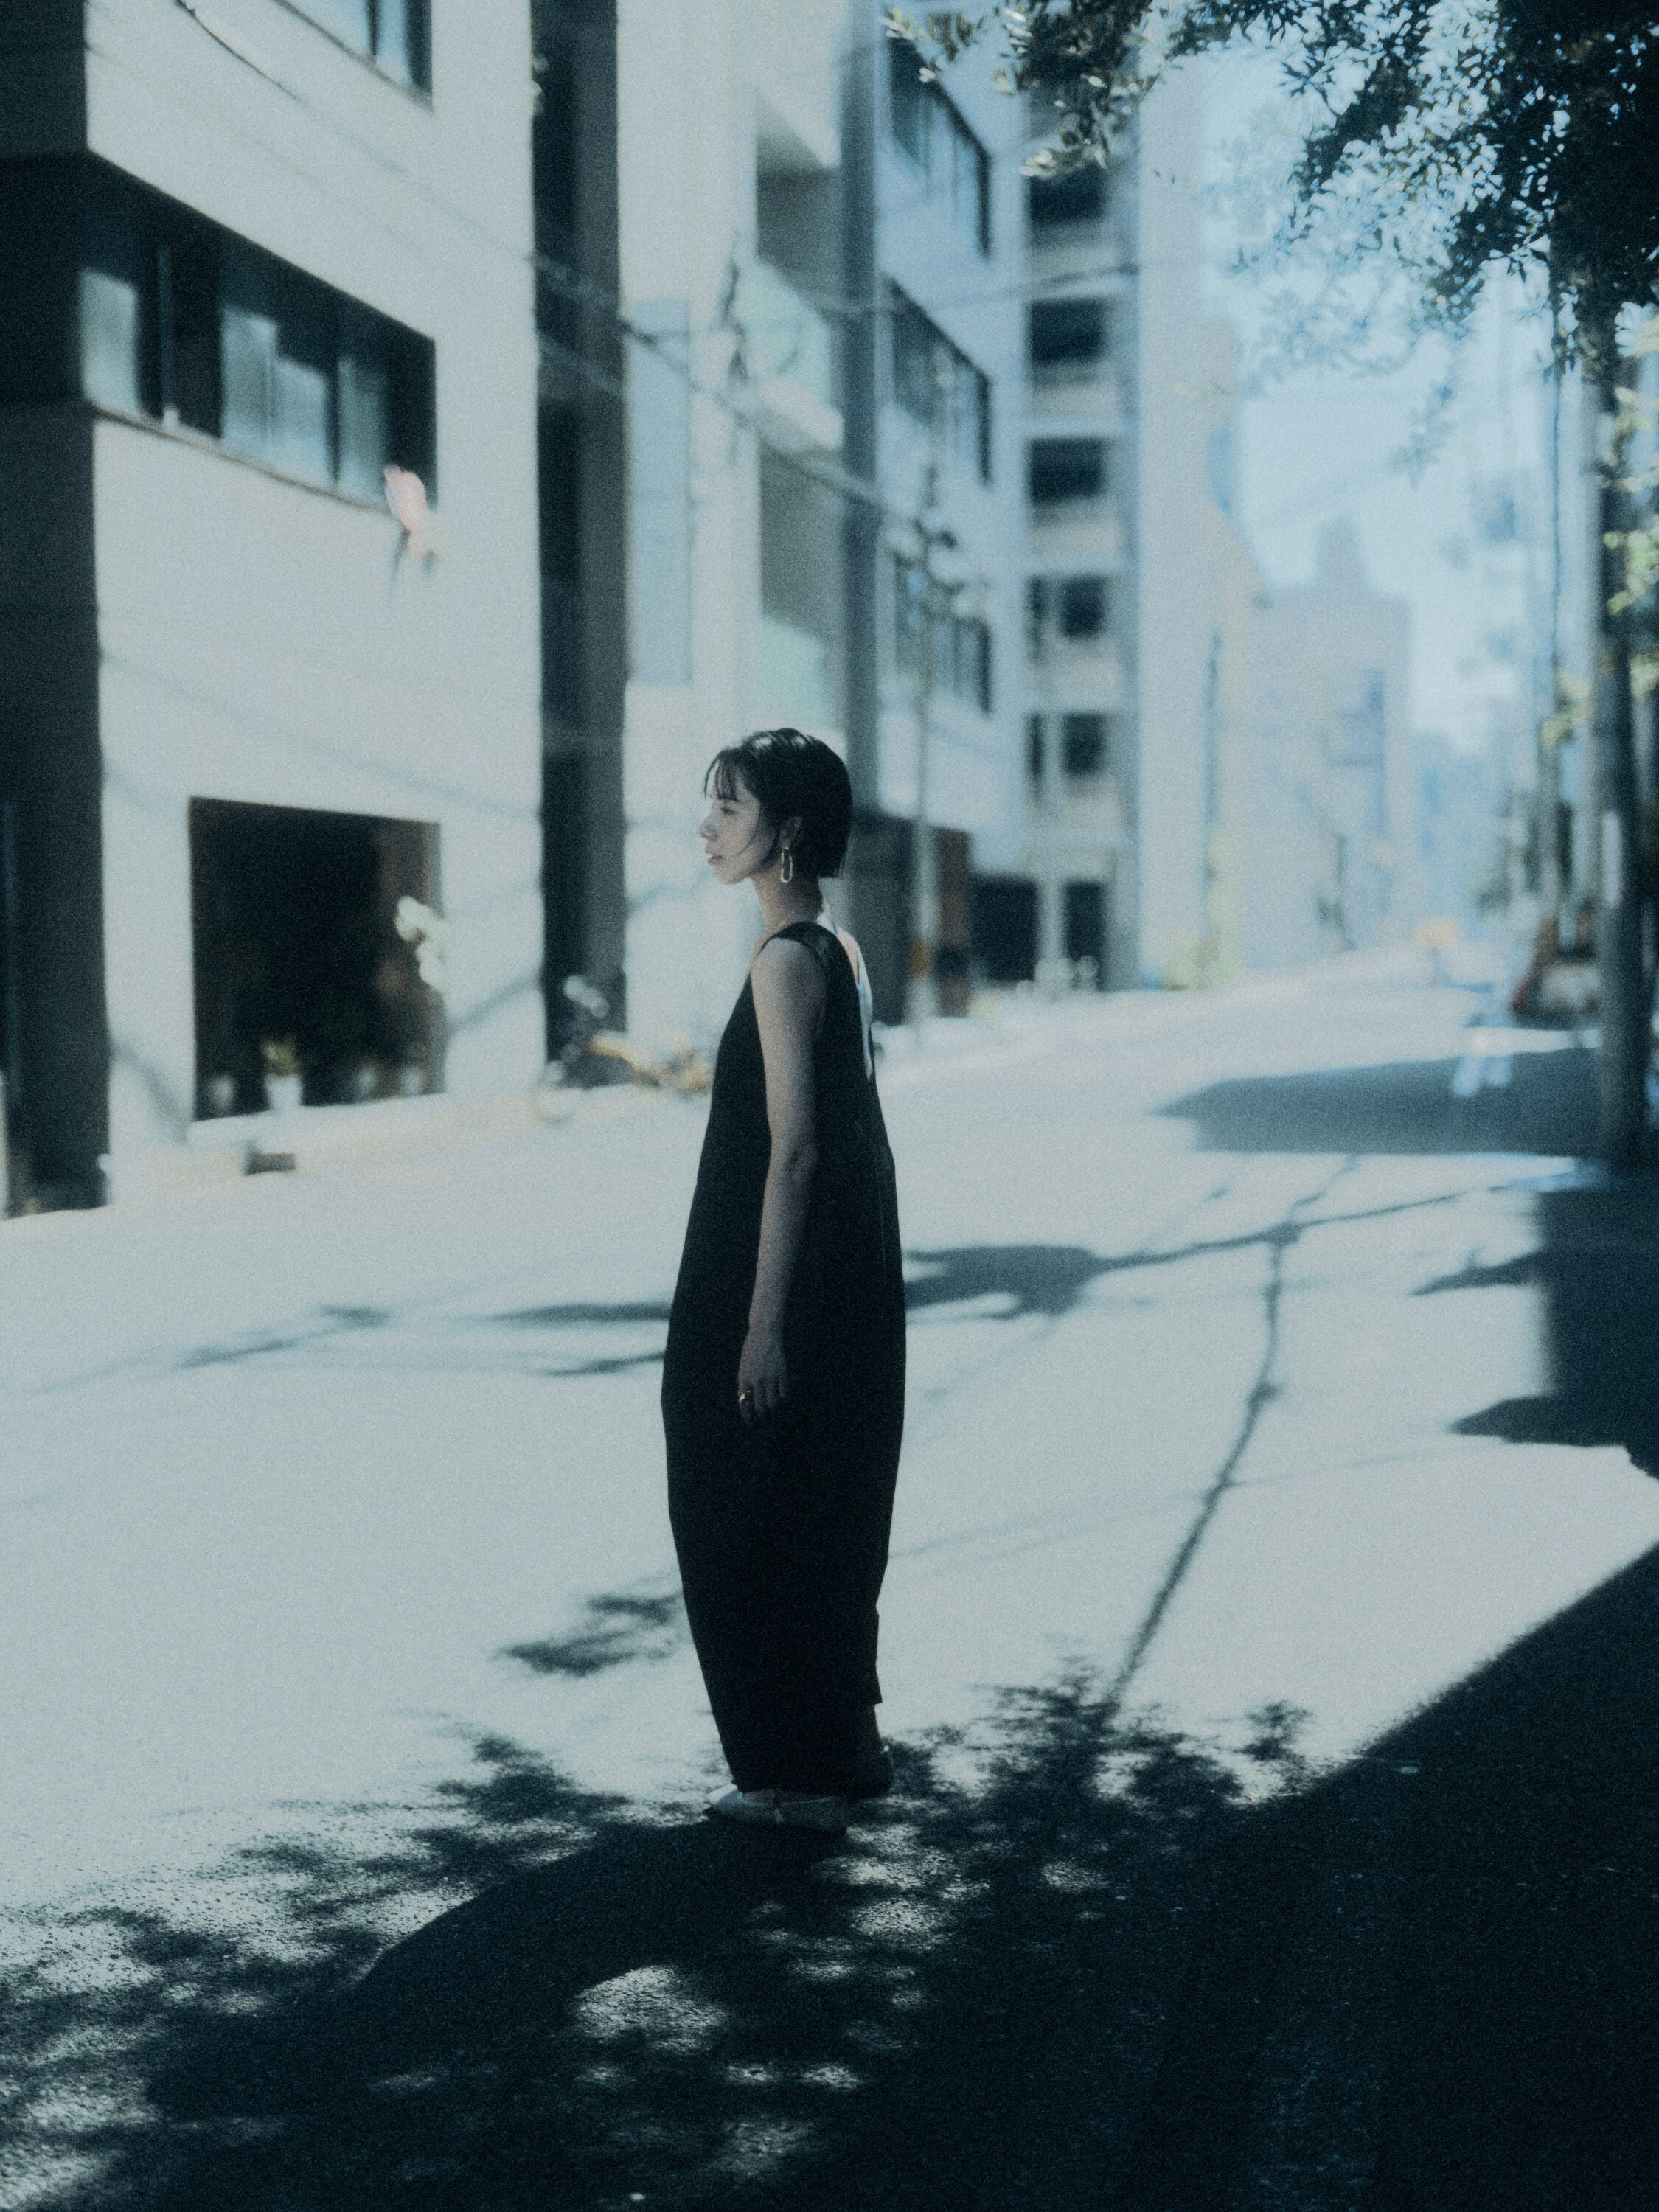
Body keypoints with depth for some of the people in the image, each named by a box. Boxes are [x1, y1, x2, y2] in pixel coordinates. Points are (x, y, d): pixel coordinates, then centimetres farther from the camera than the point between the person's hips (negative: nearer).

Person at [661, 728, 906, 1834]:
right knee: (826, 1522, 17)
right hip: (849, 1284, 10)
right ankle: (846, 1749, 28)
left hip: (788, 1282, -10)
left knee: (758, 1526, 2)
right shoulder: (842, 952, 11)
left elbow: (795, 1151, -21)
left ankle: (799, 1772, 11)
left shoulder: (787, 962, -17)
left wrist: (762, 1323, -21)